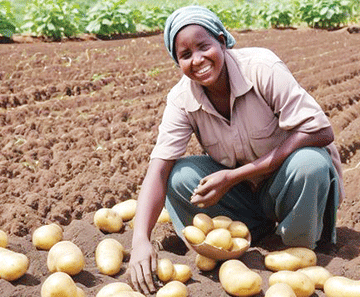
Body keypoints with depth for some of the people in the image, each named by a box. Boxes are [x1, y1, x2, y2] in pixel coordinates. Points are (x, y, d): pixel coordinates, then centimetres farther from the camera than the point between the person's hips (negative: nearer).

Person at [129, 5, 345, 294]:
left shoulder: (262, 67, -24)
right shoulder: (181, 99, -13)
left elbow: (320, 132, -28)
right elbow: (158, 170, -20)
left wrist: (234, 176, -31)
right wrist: (141, 240, -38)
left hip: (289, 182, -2)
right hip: (244, 193, 3)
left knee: (309, 162, -35)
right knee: (179, 177, -20)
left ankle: (300, 253, -8)